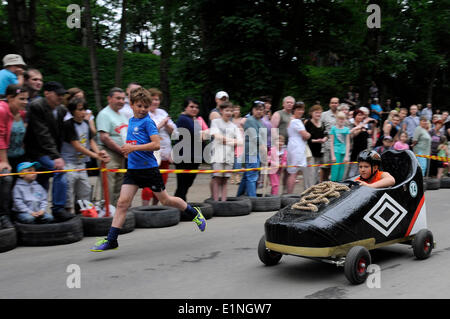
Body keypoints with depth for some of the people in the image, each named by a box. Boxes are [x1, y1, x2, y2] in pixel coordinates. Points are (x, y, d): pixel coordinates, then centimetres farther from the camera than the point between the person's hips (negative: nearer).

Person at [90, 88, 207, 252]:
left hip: (149, 167, -6)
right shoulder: (131, 121, 13)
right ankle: (111, 240, -1)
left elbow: (156, 145, -19)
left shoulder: (148, 122, -9)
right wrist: (128, 149, 13)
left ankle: (194, 213, 30)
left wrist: (134, 148, -23)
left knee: (165, 200, 8)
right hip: (132, 169, 6)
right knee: (122, 202, -3)